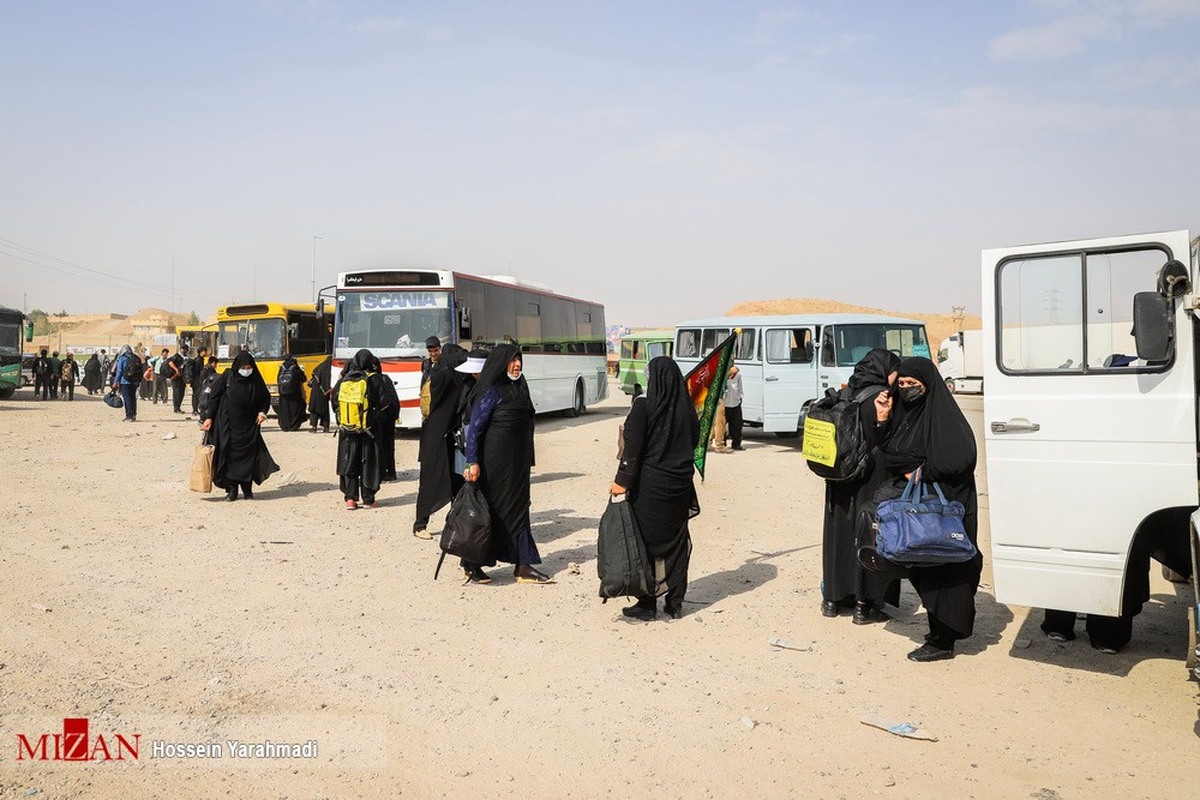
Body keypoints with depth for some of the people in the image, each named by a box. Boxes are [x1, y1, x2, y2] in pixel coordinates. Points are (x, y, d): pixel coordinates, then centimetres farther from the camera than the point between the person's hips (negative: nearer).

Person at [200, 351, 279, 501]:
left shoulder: (255, 379, 2)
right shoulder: (227, 376, -5)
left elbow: (265, 397, 12)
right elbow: (214, 396, -2)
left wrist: (262, 411, -5)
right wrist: (209, 417, -6)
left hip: (249, 425, 2)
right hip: (228, 424, -2)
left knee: (249, 455, 1)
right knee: (229, 455, -2)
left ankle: (247, 489, 12)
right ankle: (231, 490, 5)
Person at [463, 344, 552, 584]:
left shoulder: (519, 389, 11)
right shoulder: (491, 391, -12)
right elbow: (474, 428, -16)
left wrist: (527, 460, 18)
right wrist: (473, 462, -23)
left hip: (516, 462, 8)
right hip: (493, 463, -8)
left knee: (519, 508, 7)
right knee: (490, 510, 1)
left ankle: (523, 567, 10)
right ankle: (473, 566, 14)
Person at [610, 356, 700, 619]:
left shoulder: (644, 406, -13)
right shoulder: (686, 408, 2)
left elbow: (633, 448, -15)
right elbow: (693, 441, 9)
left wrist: (622, 480, -10)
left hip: (649, 485, -5)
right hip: (679, 484, 5)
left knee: (646, 541, 5)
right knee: (676, 542, 12)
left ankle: (647, 604, 9)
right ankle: (675, 603, 18)